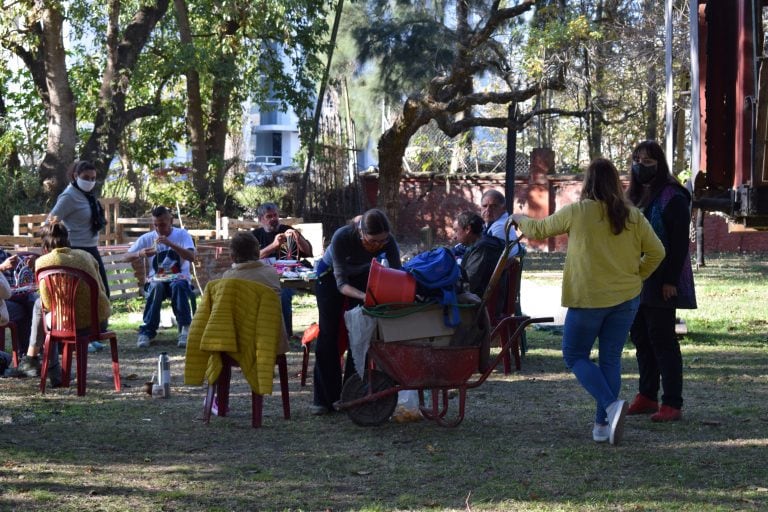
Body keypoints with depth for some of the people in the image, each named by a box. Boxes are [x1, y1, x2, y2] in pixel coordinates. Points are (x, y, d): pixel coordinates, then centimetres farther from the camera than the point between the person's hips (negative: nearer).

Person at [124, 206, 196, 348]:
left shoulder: (182, 235, 0)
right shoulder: (147, 238, 4)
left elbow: (191, 257, -17)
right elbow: (127, 257, 3)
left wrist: (170, 244, -29)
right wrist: (140, 254, -20)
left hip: (179, 278, -1)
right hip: (156, 280, 1)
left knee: (178, 286, -38)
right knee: (156, 287, -36)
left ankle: (185, 330, -33)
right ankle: (147, 331, -32)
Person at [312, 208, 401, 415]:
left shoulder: (388, 241, -32)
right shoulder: (342, 237, -40)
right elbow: (341, 283, -37)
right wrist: (364, 296, -54)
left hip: (361, 276, 2)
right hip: (330, 275, -2)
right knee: (328, 334, -4)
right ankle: (323, 399, 0)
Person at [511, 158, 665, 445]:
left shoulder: (576, 212, -8)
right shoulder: (632, 216, 1)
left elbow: (539, 230, 5)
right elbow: (657, 252, 2)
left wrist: (519, 220, 26)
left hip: (587, 299, -4)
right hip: (626, 299, 4)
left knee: (575, 356, 8)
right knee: (611, 359, 12)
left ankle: (611, 405, -13)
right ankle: (603, 425, 10)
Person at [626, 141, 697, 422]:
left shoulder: (672, 198, -11)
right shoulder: (634, 197, 14)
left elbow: (679, 243, -16)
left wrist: (670, 281, -20)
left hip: (661, 283, -8)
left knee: (662, 338, -7)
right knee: (640, 336, 11)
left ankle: (673, 404, -4)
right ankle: (647, 397, 20)